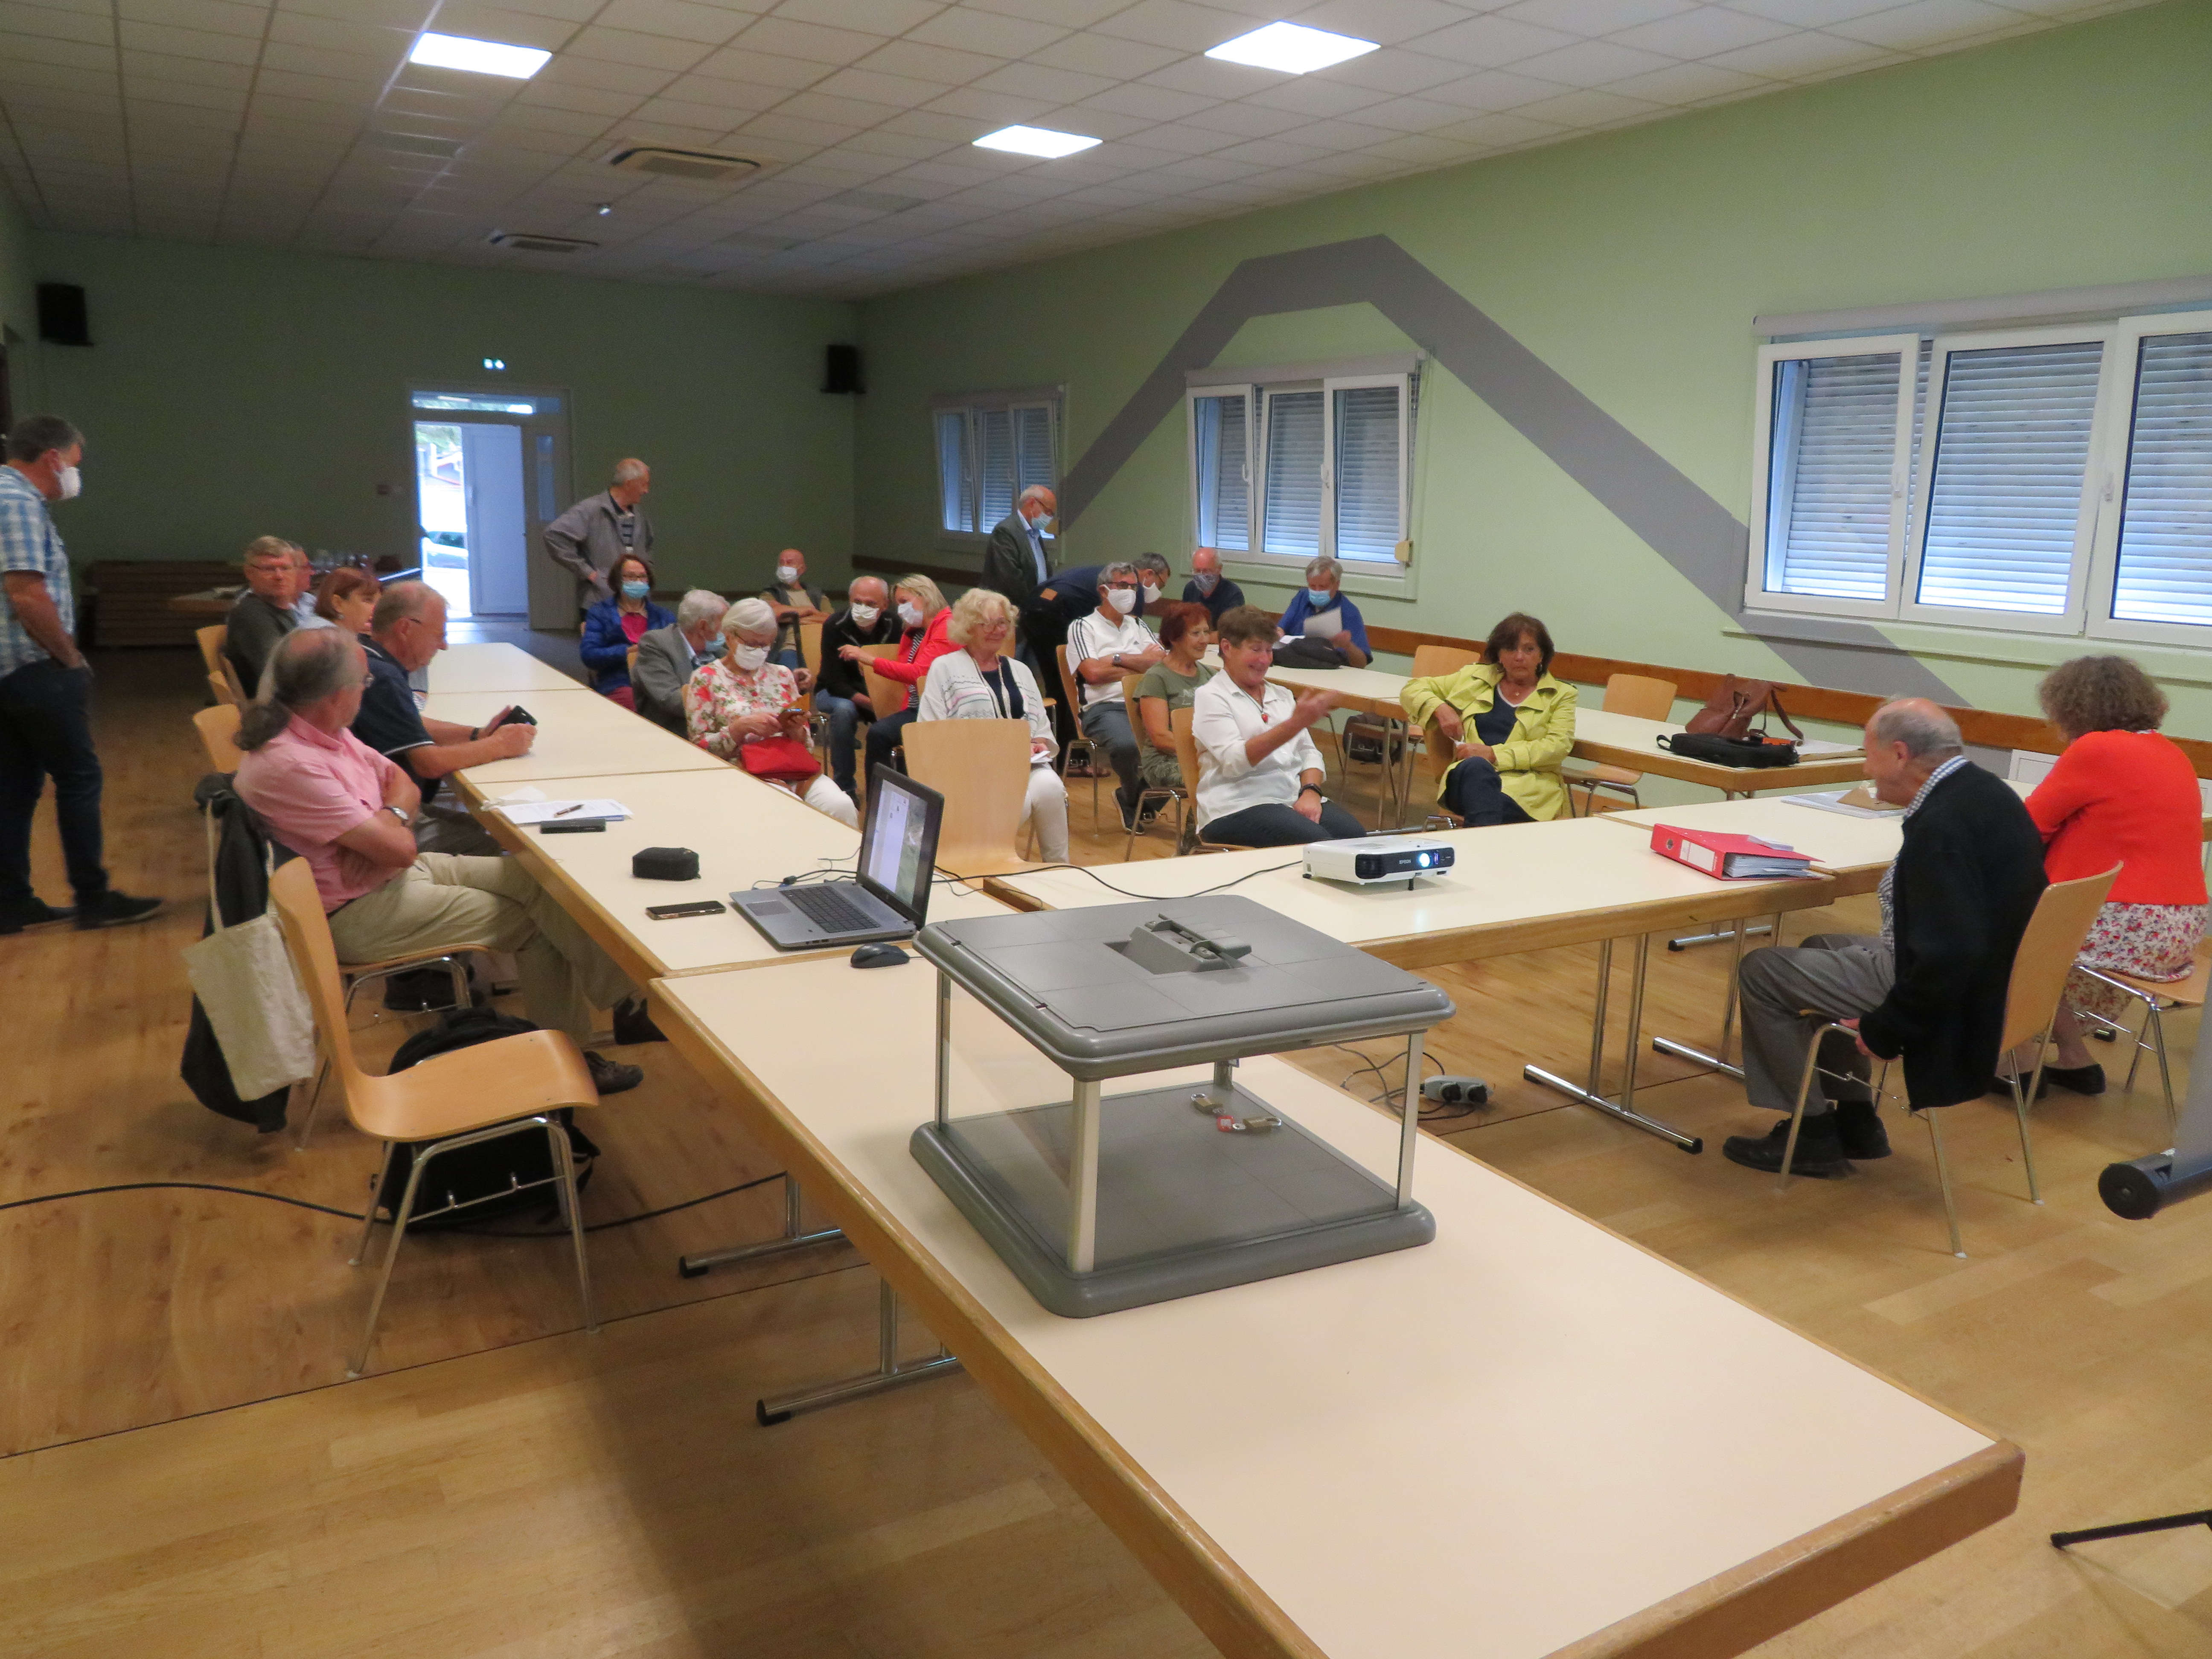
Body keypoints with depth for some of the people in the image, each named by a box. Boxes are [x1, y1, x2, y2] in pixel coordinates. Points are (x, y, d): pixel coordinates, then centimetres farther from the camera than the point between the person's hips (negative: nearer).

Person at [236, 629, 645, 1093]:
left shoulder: (321, 729, 2)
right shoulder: (288, 765, -28)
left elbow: (403, 784, 8)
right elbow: (399, 848, -27)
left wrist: (381, 835, -13)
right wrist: (396, 814, -4)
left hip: (391, 874, 9)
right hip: (359, 912, -9)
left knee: (534, 878, -2)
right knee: (534, 923, -10)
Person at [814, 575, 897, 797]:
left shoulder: (894, 625, -10)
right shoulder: (835, 627, -19)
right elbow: (835, 683, -22)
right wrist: (872, 704, -33)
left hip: (879, 693, 3)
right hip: (834, 693, -3)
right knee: (844, 709, -36)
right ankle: (844, 787, -24)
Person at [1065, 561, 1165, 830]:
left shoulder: (1137, 626, 28)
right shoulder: (1083, 627, 10)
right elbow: (1093, 673, -6)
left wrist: (1119, 659, -3)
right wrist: (1142, 664, 3)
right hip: (1105, 707, -5)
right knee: (1126, 744, -39)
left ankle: (1131, 800, -6)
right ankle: (1135, 797, -3)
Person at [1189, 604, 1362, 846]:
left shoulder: (1281, 696, 21)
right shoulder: (1210, 697, 0)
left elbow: (1309, 752, 18)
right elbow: (1234, 761, -15)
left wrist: (1311, 791, -5)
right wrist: (1295, 724, -23)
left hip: (1297, 799, 6)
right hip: (1239, 806, -6)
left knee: (1355, 836, -23)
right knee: (1316, 842, -32)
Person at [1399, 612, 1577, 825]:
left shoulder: (1561, 694, 16)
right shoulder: (1474, 678, 22)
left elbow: (1558, 746, 0)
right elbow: (1412, 689, 25)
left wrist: (1494, 753, -11)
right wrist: (1440, 708, 2)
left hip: (1528, 785, -2)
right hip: (1470, 776, 2)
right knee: (1476, 767, -38)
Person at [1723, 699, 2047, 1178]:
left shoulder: (1942, 824, -27)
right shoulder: (1986, 792, 4)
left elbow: (1949, 955, -30)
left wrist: (1883, 1030, -19)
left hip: (1945, 1001, -10)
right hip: (1988, 979, 10)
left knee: (1760, 971, 0)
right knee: (1821, 947, 27)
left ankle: (1812, 1132, 12)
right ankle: (1854, 1121, 29)